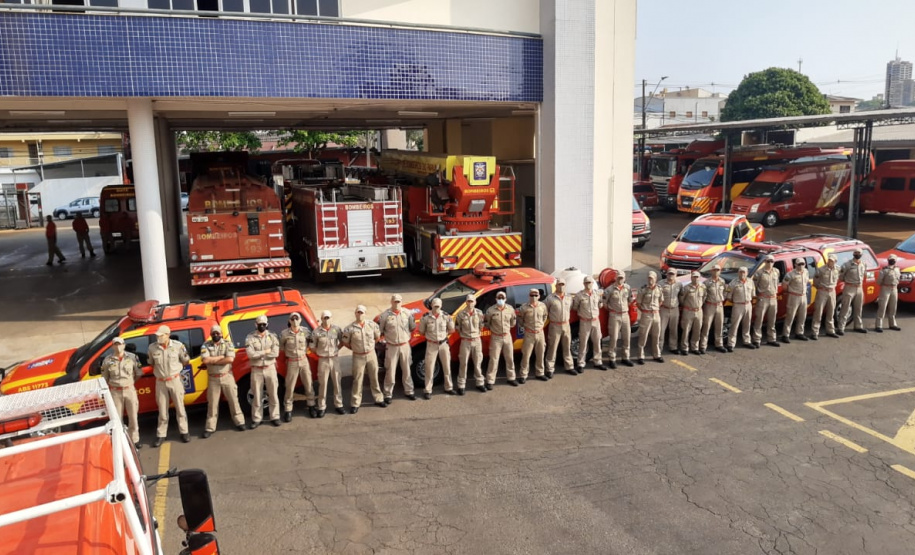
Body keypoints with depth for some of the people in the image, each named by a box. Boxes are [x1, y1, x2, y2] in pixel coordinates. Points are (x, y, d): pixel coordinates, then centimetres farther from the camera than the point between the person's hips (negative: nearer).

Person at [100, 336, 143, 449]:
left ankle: (134, 440, 21)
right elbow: (104, 378, 4)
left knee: (133, 416, 8)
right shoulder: (108, 360, -5)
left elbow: (139, 373, 6)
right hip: (115, 392, -1)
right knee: (117, 418, 7)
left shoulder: (132, 357, -4)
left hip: (130, 390, 1)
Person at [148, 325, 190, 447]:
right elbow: (151, 363, 9)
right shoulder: (152, 348, -7)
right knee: (162, 410, 9)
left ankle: (184, 432, 21)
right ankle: (161, 435, 20)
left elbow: (185, 361, 4)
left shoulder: (177, 345, -9)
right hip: (160, 382, 1)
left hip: (175, 380, -1)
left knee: (180, 407, 9)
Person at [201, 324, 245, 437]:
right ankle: (210, 428, 14)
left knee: (233, 400, 8)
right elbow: (205, 360, -17)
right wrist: (221, 357, -15)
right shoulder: (206, 345, -1)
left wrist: (212, 360, -15)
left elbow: (230, 359, -18)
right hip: (213, 378, 0)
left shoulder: (228, 344, -3)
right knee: (212, 403, 6)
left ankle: (239, 422, 20)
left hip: (227, 376, 0)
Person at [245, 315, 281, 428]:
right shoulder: (250, 337, -4)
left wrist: (258, 353, -14)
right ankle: (256, 419, 15)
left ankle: (274, 417, 16)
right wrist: (266, 352, -14)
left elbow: (275, 353, -12)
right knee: (257, 396, 6)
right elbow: (250, 354, -17)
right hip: (257, 370, -1)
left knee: (273, 394, 7)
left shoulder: (272, 336, 0)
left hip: (270, 368, 1)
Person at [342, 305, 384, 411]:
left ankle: (378, 399, 26)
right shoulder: (349, 328, -11)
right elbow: (345, 342, -2)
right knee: (357, 380, 2)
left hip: (371, 354, 3)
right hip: (358, 357, -3)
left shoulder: (372, 324, -3)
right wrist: (354, 348, 3)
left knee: (374, 378, 13)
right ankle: (355, 404, 9)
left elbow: (377, 337, 12)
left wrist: (370, 346, 9)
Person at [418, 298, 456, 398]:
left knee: (447, 367, 13)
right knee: (430, 368, 0)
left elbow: (452, 329, 7)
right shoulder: (425, 317, -12)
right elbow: (421, 332, -1)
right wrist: (430, 336, -1)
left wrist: (444, 335, 1)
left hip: (444, 344, 3)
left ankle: (448, 388, 27)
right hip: (431, 345, -2)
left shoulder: (446, 316, -6)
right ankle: (428, 391, 8)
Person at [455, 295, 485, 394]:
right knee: (463, 364, 2)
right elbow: (457, 327, 2)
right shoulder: (461, 314, -10)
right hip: (465, 341, -2)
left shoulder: (479, 313, -2)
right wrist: (463, 334, 2)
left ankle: (479, 383, 25)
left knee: (478, 363, 12)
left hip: (477, 341, 2)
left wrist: (478, 333, 5)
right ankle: (461, 385, 10)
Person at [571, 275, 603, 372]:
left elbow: (599, 305, 15)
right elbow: (574, 307, 0)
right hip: (585, 322, -4)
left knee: (597, 342, 13)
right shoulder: (579, 295, -9)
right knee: (583, 344, -1)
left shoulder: (597, 293, 3)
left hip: (596, 321, 4)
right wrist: (582, 312, -1)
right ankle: (581, 365, 8)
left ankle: (597, 362, 27)